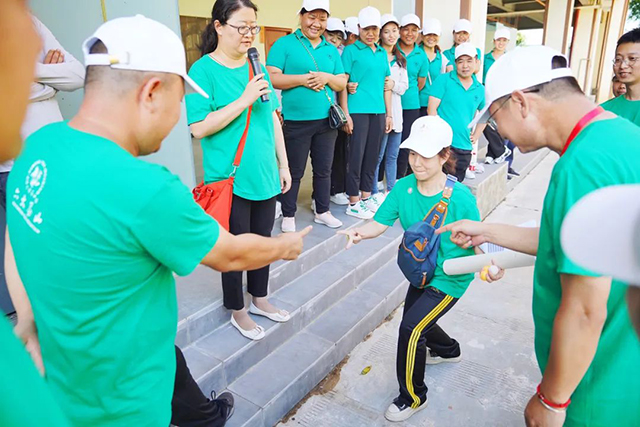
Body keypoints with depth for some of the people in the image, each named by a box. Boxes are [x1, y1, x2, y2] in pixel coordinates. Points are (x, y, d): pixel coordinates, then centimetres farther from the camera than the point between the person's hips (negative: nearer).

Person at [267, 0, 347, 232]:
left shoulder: (331, 50, 12)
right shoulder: (284, 44, -2)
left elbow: (342, 83, 11)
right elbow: (272, 78, -10)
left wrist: (327, 78, -10)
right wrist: (303, 79, -18)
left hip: (326, 120, 5)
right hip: (296, 121, -4)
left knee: (324, 169, 13)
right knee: (294, 171, 4)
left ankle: (322, 211, 28)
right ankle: (288, 215, 19)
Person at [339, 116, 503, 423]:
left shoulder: (461, 199, -27)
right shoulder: (404, 188, -14)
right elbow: (379, 224, -15)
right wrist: (359, 232, -37)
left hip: (451, 278, -6)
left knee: (411, 327, -16)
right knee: (416, 320, 26)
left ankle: (413, 397, 10)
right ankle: (448, 350, 62)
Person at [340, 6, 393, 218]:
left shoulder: (382, 53, 15)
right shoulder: (351, 50, -1)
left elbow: (386, 85, 18)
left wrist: (389, 113, 14)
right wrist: (345, 114, -13)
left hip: (378, 112, 6)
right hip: (358, 111, -6)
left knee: (372, 155, 10)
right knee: (357, 155, -2)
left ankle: (366, 197, 23)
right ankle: (353, 203, 7)